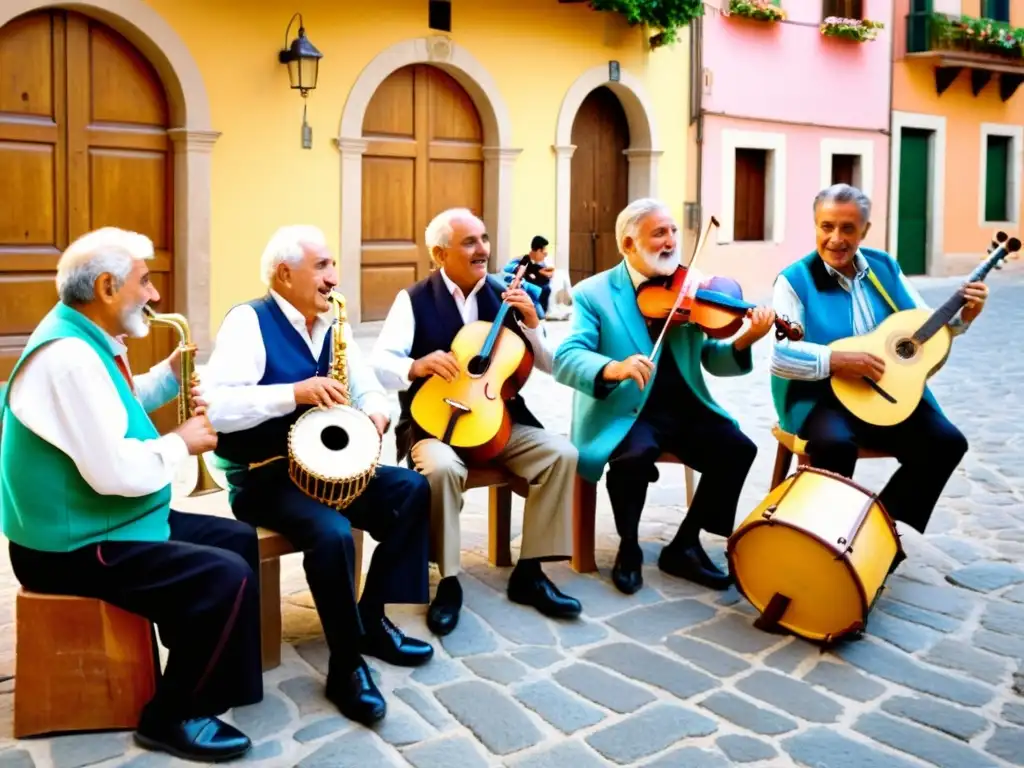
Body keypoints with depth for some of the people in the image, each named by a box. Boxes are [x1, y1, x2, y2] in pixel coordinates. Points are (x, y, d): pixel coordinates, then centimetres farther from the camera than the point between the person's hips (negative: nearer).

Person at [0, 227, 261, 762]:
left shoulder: (85, 338, 8)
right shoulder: (68, 355, -25)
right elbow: (114, 472, -30)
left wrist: (170, 373, 8)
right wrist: (180, 443, -13)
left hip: (102, 521, 11)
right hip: (70, 547, -11)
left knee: (237, 539, 15)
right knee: (228, 577, -21)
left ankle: (214, 678, 25)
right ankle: (170, 719, -2)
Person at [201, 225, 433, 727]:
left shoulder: (332, 326, 11)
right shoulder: (249, 321, -12)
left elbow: (369, 388, 14)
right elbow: (214, 407, -25)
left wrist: (376, 411, -10)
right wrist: (294, 393, -29)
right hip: (262, 477, -7)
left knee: (411, 489, -9)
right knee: (332, 531, -32)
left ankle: (372, 618, 2)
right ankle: (346, 666, -13)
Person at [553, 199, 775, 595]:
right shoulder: (593, 293, -5)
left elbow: (712, 360, 4)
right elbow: (565, 358, -18)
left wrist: (744, 342, -19)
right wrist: (612, 368, -39)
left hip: (684, 408, 4)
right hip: (624, 412, -4)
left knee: (738, 448, -17)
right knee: (635, 455, -34)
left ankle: (684, 545, 3)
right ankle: (629, 548, -4)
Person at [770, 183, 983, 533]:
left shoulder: (885, 267, 8)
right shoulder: (795, 280, -8)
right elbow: (781, 357, -18)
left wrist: (963, 316, -6)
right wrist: (836, 361, -30)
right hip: (819, 395, -5)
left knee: (946, 442, -13)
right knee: (836, 444, -35)